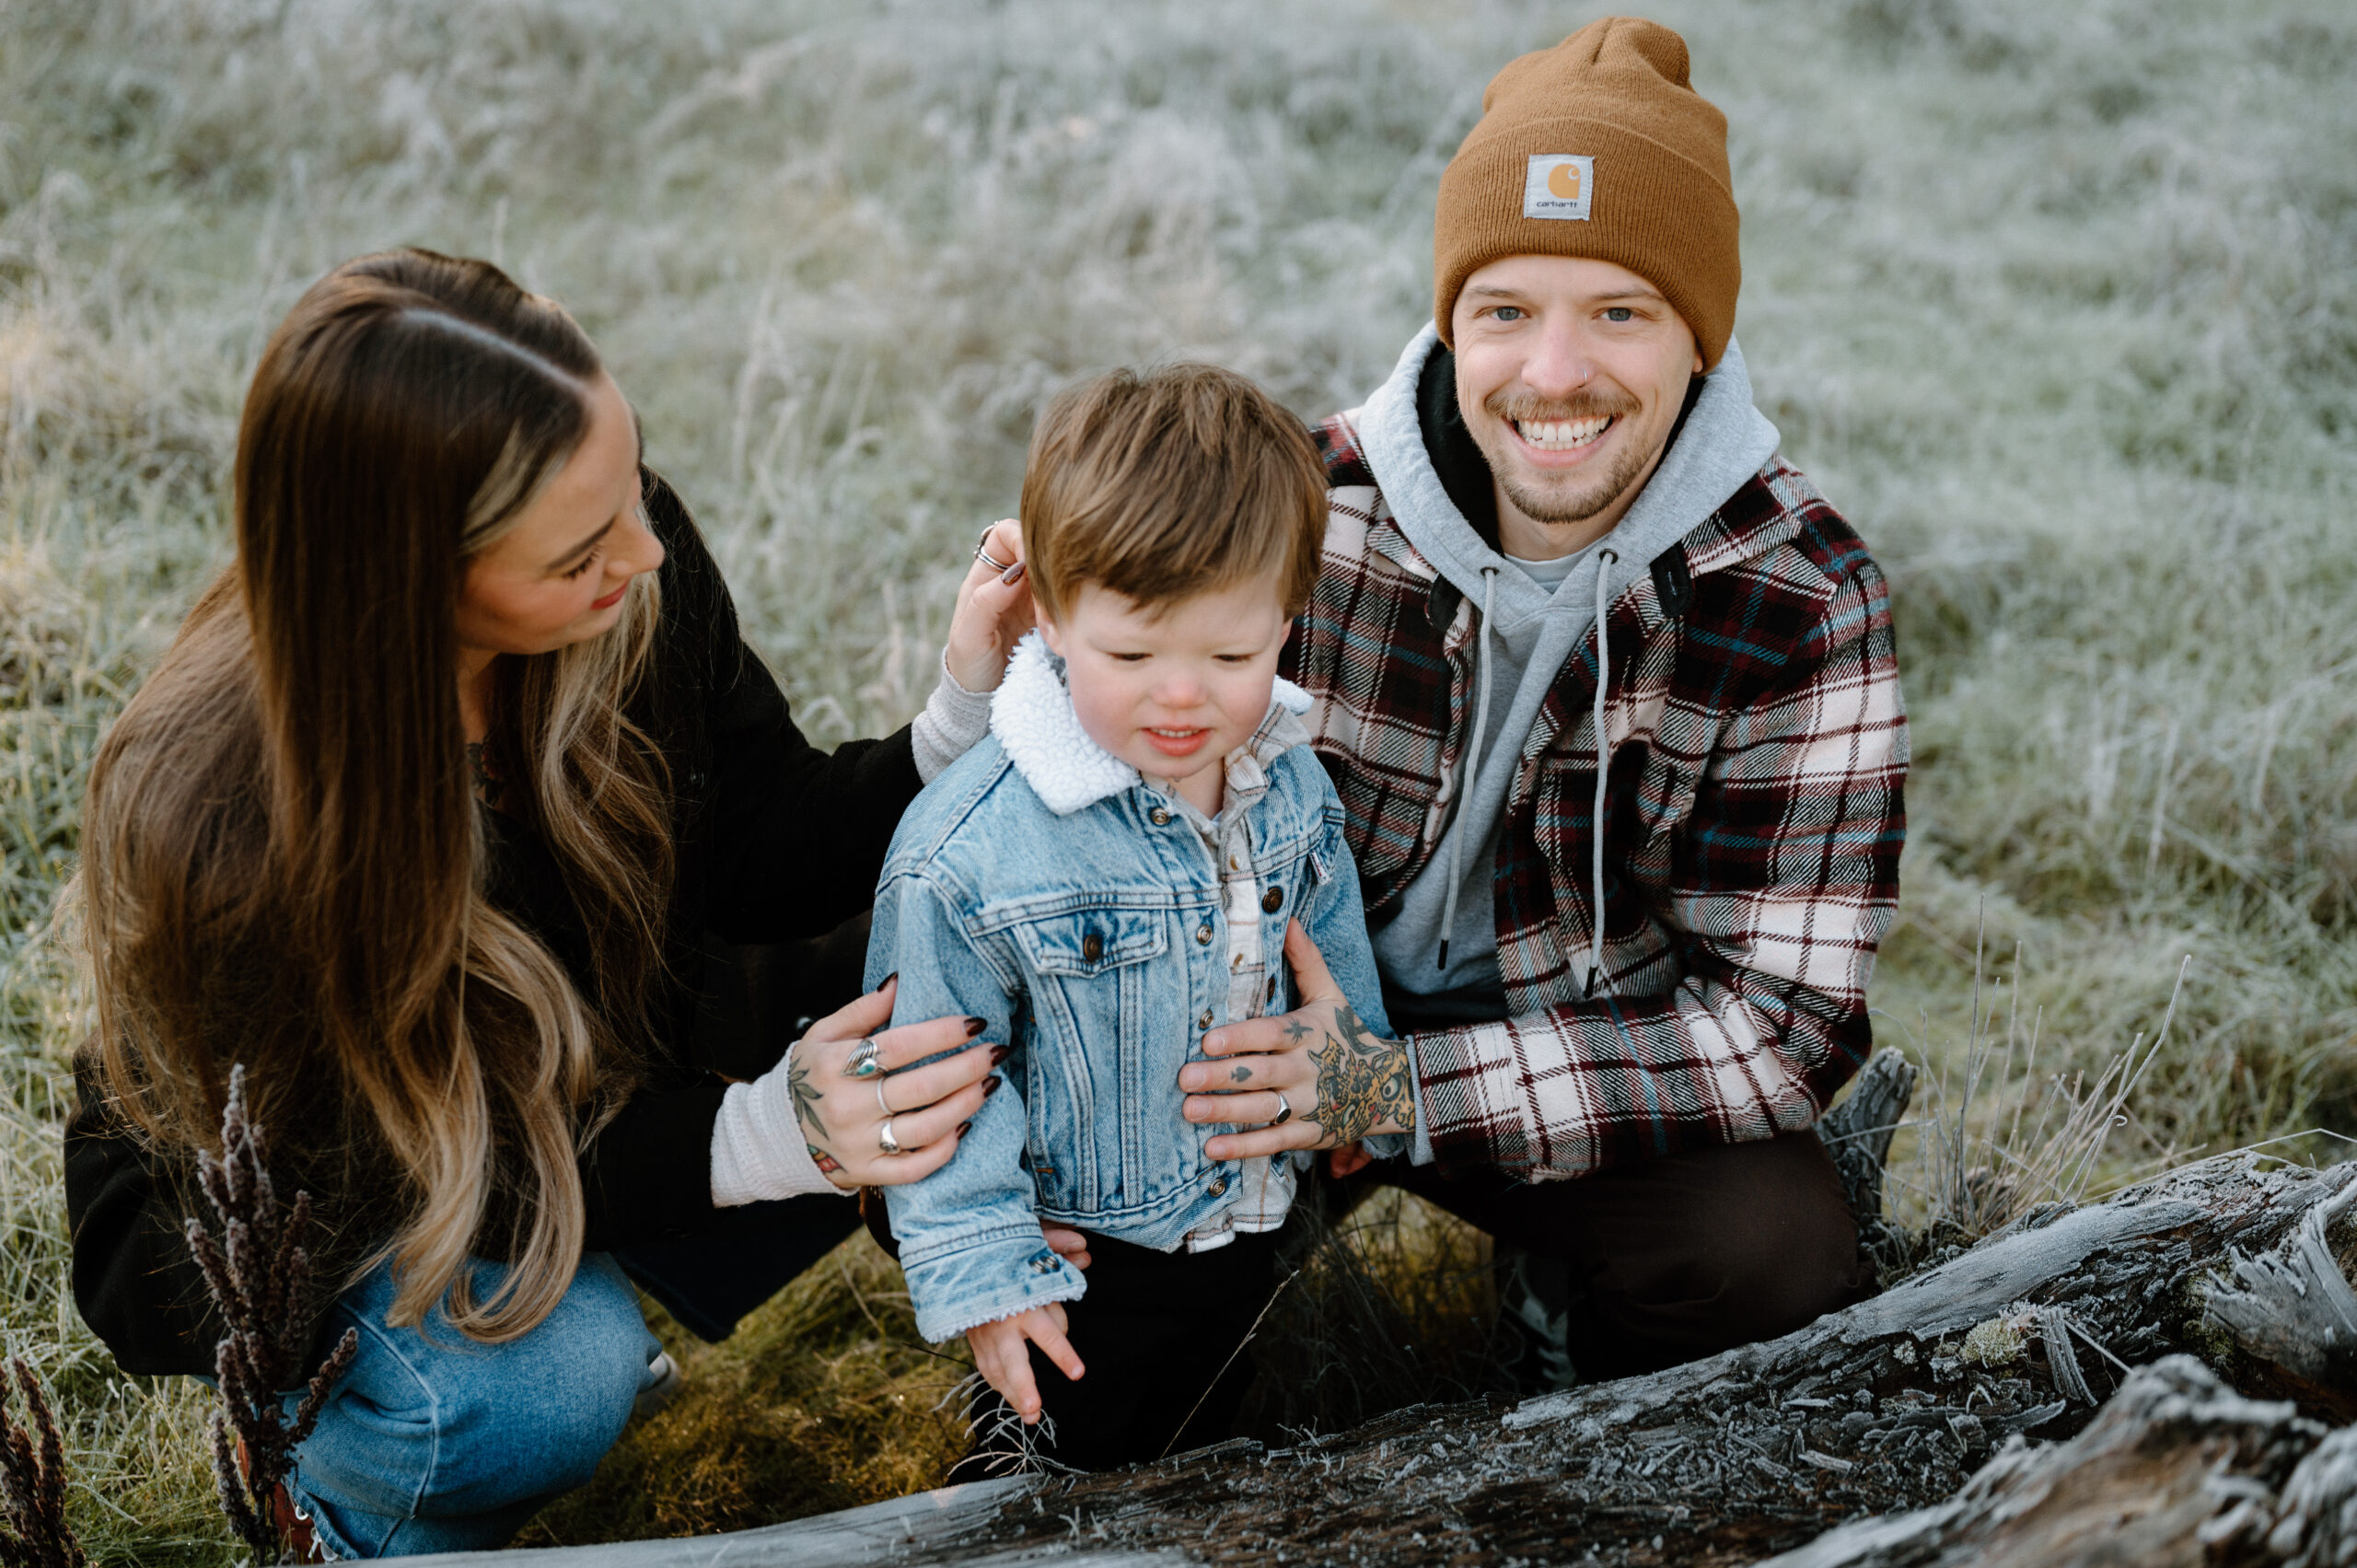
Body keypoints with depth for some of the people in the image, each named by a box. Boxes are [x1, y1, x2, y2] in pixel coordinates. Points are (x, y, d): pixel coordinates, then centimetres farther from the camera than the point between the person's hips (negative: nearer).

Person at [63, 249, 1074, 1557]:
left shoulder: (634, 577, -23)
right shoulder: (219, 823, -37)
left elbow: (763, 858, -11)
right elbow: (422, 1166, -28)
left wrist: (970, 715, -29)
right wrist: (760, 1136, -40)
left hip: (585, 1086, 5)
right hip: (293, 1214, -5)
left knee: (944, 1053, -14)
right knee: (551, 1383, -34)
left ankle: (573, 1307, 10)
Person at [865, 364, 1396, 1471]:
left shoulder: (1290, 784, -10)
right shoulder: (968, 852, -29)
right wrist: (979, 1274, -18)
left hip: (1252, 1237, 5)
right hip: (1086, 1273, -5)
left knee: (1205, 1456, 26)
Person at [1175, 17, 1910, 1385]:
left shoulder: (1801, 598, -18)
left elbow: (1788, 1021, -22)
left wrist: (1400, 1093, -31)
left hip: (1600, 1063, -1)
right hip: (1303, 1030, 1)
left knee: (1777, 1257, -32)